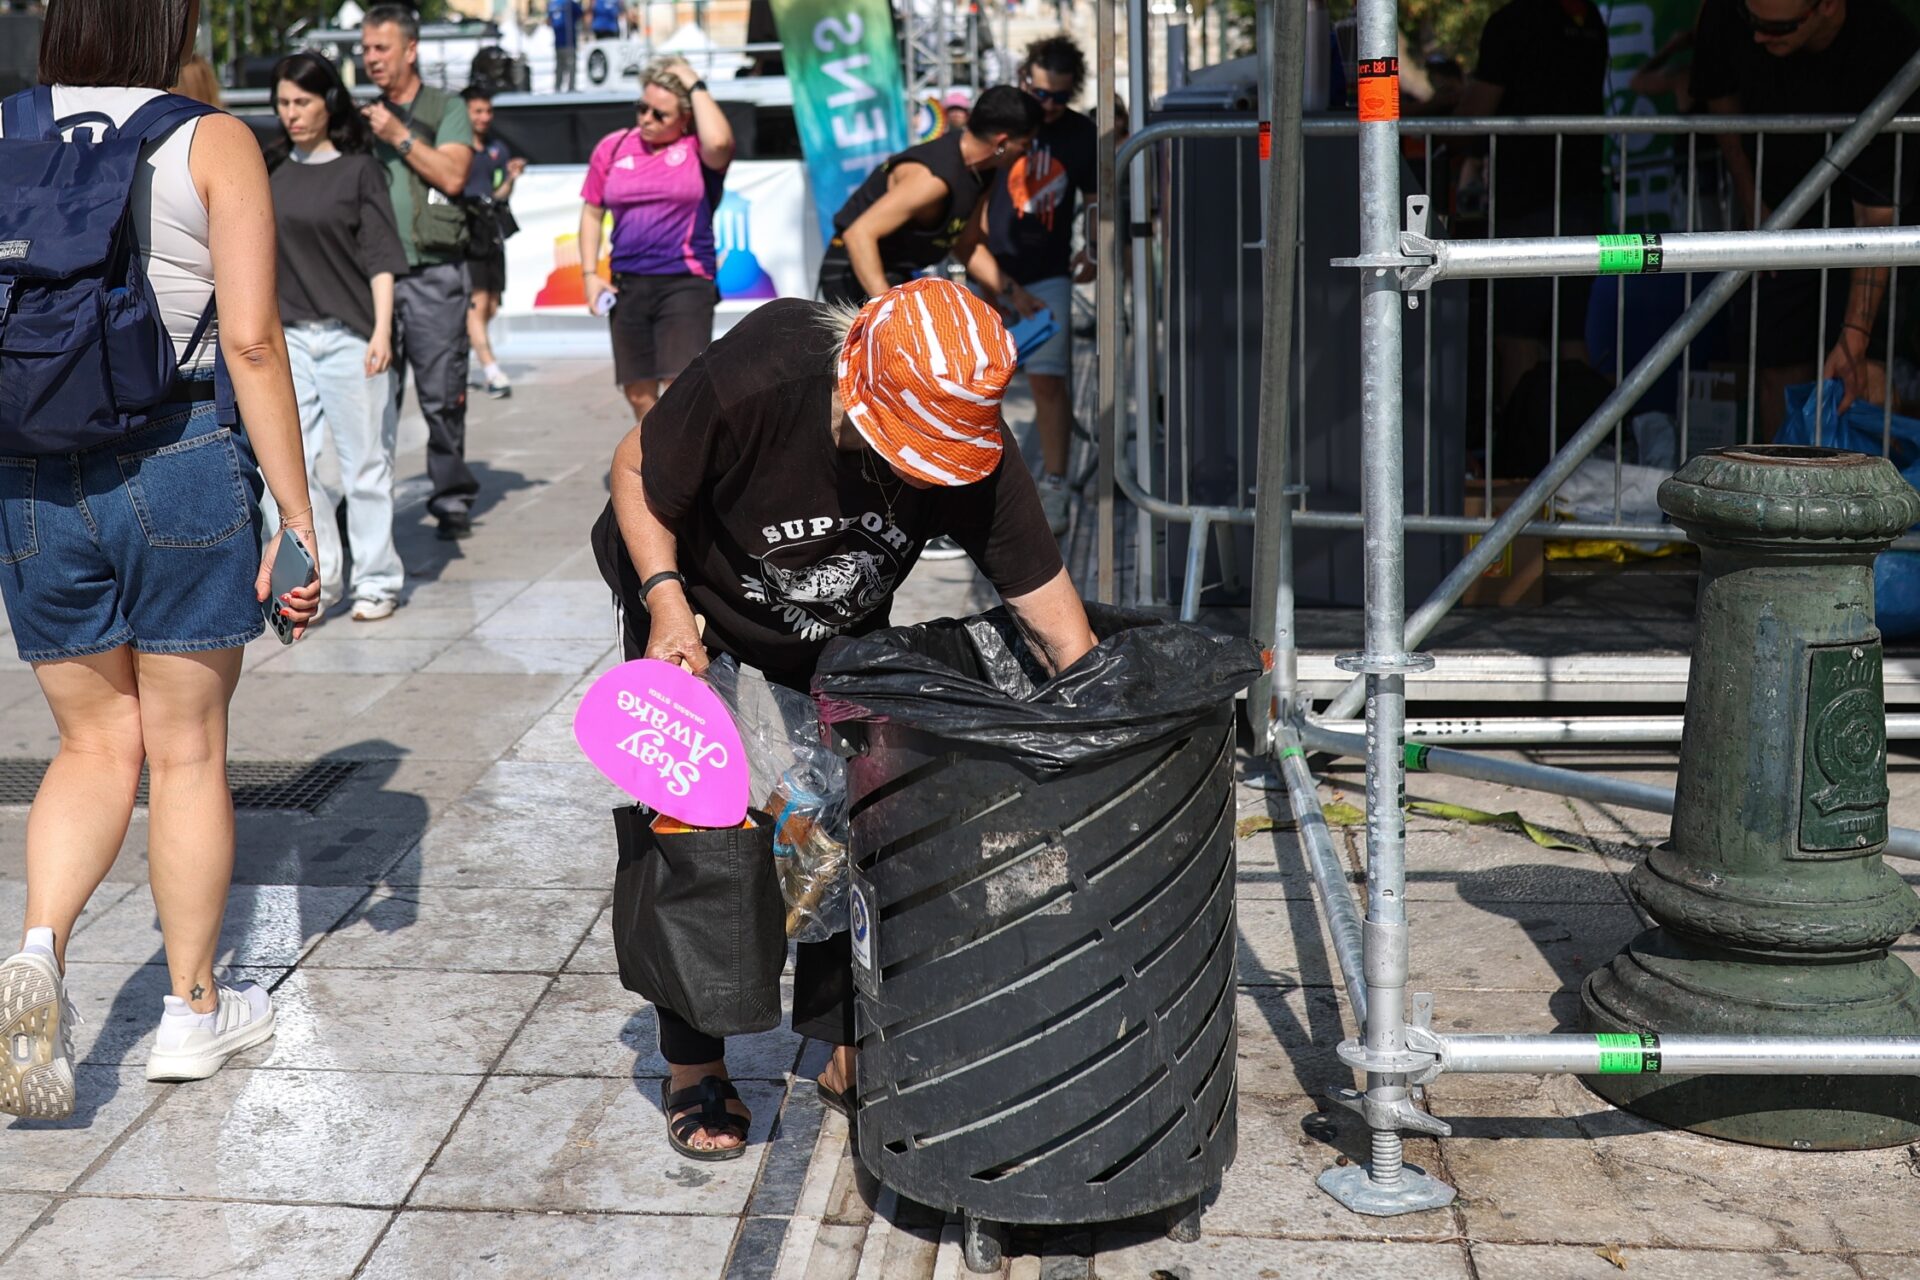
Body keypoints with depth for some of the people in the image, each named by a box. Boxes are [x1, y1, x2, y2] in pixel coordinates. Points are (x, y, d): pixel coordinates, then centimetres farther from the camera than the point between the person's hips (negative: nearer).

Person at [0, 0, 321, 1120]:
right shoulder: (213, 143, -5)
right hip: (181, 470, -3)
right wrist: (299, 517, -8)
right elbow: (252, 342, -12)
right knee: (187, 749, 10)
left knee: (99, 743, 17)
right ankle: (194, 1010, 22)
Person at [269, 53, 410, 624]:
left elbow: (380, 255, -5)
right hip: (288, 336, 5)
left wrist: (381, 331, -14)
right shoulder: (274, 173, 12)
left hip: (349, 335, -4)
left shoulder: (358, 169, -1)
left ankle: (376, 580, 10)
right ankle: (319, 578, 12)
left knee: (364, 459, 1)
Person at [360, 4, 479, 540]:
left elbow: (453, 176, -7)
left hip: (433, 274, -3)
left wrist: (399, 136, -6)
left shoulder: (447, 110, 7)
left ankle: (452, 497, 9)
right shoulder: (362, 117, 18)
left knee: (442, 394, -2)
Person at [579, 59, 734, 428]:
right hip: (628, 285, 5)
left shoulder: (698, 150, -2)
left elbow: (719, 142, -28)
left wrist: (696, 87, -14)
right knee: (639, 397, 11)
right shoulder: (613, 148, 9)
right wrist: (590, 274, 8)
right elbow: (592, 211, 17)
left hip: (686, 283, -5)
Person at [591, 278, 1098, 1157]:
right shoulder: (754, 381, -39)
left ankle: (847, 1053, 17)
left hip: (843, 627, 3)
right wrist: (667, 604, -32)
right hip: (696, 605, -2)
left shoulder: (974, 451, -29)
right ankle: (694, 1070, 12)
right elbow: (635, 471, -20)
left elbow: (1057, 622, -23)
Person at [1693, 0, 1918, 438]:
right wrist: (1754, 209, 2)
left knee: (1862, 369, -16)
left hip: (1848, 210, -3)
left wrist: (1854, 335, -35)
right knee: (1778, 367, 0)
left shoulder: (1883, 44, -33)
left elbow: (1876, 212, -32)